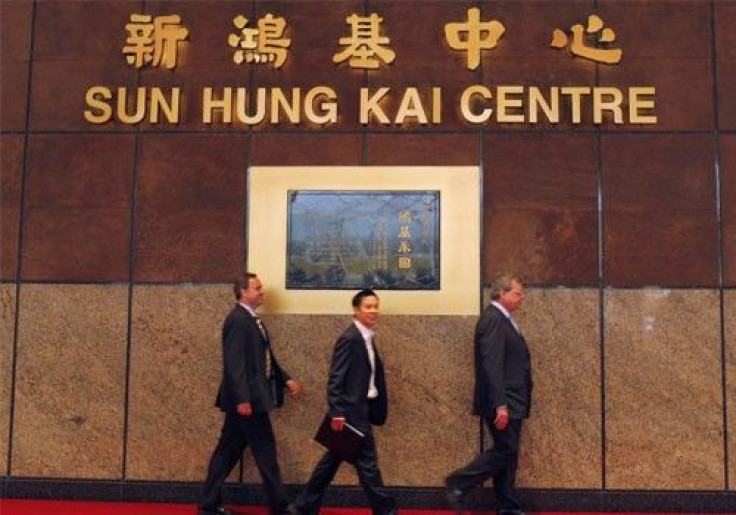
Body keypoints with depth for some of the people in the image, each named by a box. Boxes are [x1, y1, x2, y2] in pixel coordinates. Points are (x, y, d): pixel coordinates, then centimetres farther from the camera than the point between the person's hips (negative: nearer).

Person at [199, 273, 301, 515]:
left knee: (228, 450, 13)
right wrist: (243, 398, -25)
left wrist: (285, 379, 14)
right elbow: (234, 363, -21)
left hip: (248, 398, 10)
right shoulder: (237, 319, -15)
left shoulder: (251, 319, 15)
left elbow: (264, 358, 21)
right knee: (265, 451, -1)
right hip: (246, 399, -10)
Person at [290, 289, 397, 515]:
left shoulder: (368, 338, 12)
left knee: (333, 459, 15)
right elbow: (335, 379, -18)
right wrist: (337, 413, -21)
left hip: (361, 408, 10)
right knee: (367, 461, 1)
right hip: (352, 410, -10)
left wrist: (378, 410, 16)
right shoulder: (349, 338, -16)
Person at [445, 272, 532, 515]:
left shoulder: (503, 319, 15)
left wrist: (509, 403, 18)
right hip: (503, 403, -10)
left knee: (508, 453, 13)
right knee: (504, 451, -6)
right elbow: (491, 364, -23)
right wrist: (500, 405, -26)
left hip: (510, 402, 10)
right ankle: (458, 483, 5)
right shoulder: (492, 319, -16)